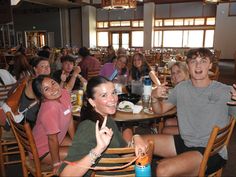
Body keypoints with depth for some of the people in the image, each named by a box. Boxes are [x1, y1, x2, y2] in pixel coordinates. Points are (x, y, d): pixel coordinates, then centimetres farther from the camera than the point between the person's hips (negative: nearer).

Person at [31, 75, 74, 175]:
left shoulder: (65, 94, -13)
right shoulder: (50, 109, -35)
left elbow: (69, 119, -1)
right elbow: (52, 139, -26)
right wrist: (56, 163, -15)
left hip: (57, 139, 8)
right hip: (42, 149, -7)